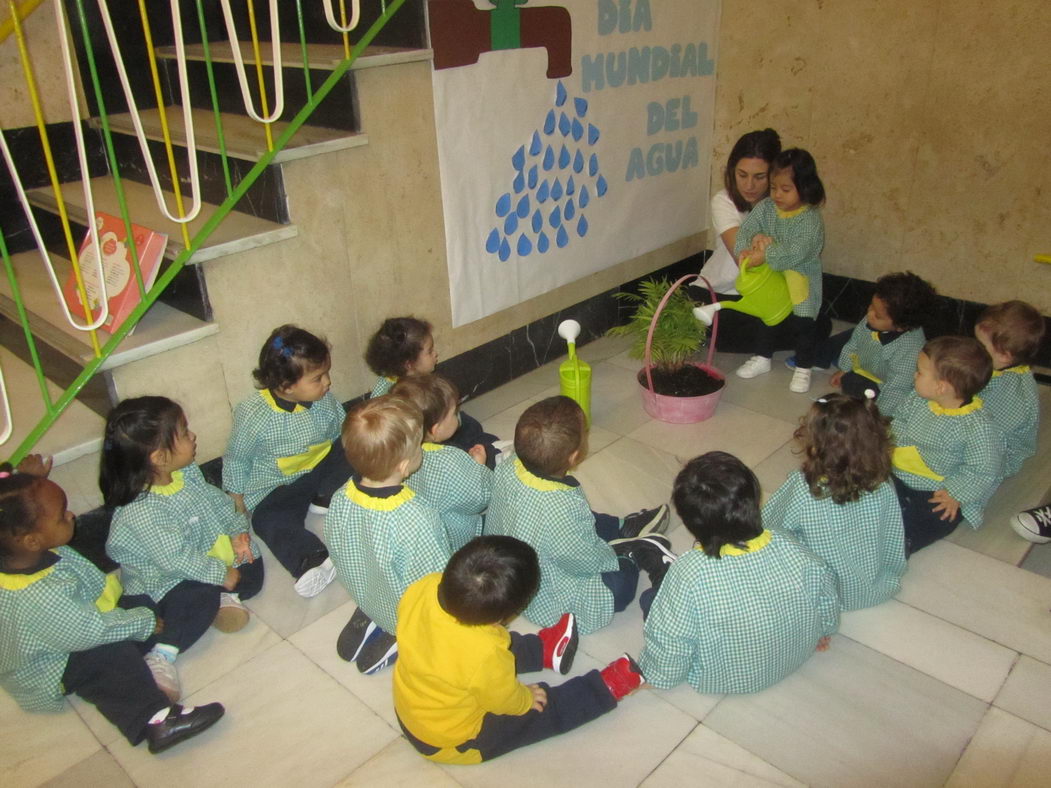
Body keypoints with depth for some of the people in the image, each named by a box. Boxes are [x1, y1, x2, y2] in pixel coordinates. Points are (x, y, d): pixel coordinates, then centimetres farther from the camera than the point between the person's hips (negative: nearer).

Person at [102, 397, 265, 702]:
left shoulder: (186, 471, -9)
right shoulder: (141, 512, -33)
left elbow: (215, 499, 6)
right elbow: (176, 559, -31)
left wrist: (238, 531, -5)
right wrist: (221, 575, -24)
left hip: (208, 548, 8)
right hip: (162, 580, -8)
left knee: (252, 566, -6)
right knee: (201, 598, -30)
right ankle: (161, 657, -23)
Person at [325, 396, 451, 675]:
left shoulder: (341, 499, -19)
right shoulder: (416, 521, -40)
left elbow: (338, 554, -2)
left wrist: (369, 597, 15)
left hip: (366, 597, 7)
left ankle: (366, 622, 13)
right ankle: (396, 643, 5)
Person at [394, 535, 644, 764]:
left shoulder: (423, 587, -26)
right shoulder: (485, 655, -42)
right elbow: (505, 701, -20)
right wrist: (526, 699, 2)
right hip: (451, 742, -6)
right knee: (545, 709, 8)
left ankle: (542, 650, 42)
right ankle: (606, 689, 24)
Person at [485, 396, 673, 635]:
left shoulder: (508, 467, -22)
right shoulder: (563, 511, -43)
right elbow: (587, 561, -24)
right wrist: (614, 554, -2)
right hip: (543, 602, -7)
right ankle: (637, 551, 27)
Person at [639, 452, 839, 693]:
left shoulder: (690, 574, -37)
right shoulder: (793, 551, -27)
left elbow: (668, 645, -24)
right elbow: (827, 600, -7)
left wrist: (656, 675, -3)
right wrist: (821, 631, 14)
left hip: (717, 680, -3)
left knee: (650, 598, 12)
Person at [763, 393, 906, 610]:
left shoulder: (802, 490, -32)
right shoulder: (883, 484, -20)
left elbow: (767, 525, -14)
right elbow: (894, 546, -6)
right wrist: (891, 575, 14)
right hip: (875, 591, 5)